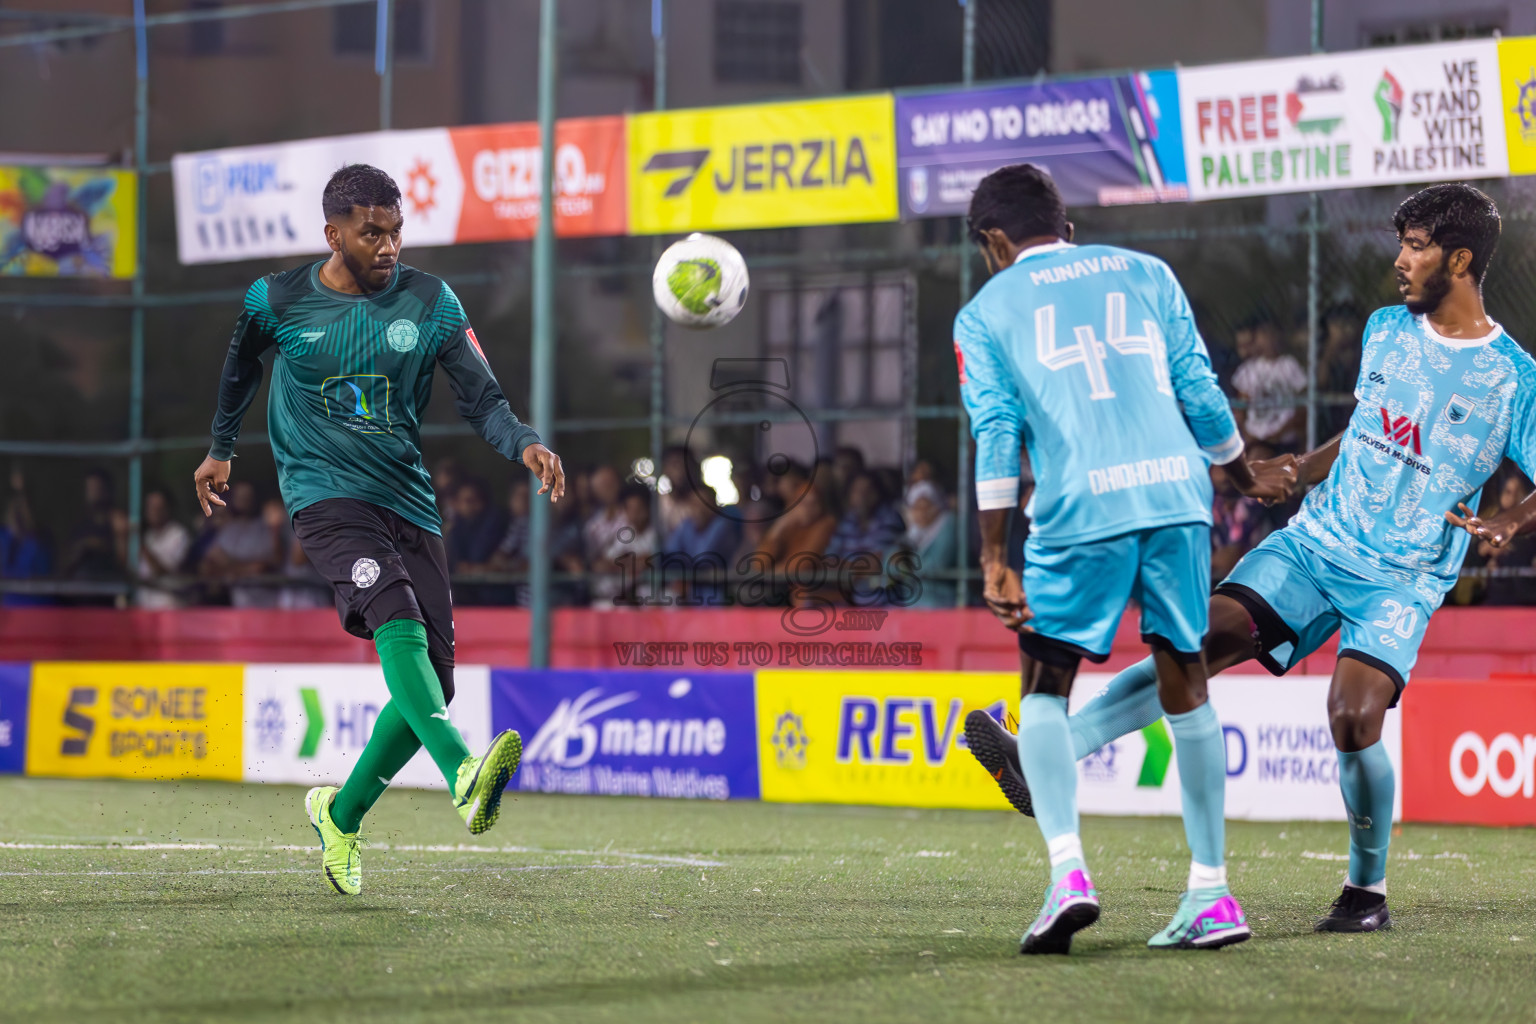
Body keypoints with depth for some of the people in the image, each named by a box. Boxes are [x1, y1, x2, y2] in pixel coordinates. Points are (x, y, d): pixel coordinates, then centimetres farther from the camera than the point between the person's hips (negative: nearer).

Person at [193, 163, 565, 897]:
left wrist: (524, 444, -19)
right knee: (397, 619, -31)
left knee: (432, 680, -1)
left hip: (409, 501, 4)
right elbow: (240, 367, 23)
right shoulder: (279, 302, 1)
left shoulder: (430, 304, 3)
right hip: (325, 497, -4)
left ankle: (342, 812, 23)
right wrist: (221, 448, 33)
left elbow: (482, 400, 1)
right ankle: (463, 774, -53)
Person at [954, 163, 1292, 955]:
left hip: (1081, 509, -2)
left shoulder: (985, 312, 13)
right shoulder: (1145, 273, 19)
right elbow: (1199, 394, 15)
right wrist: (1248, 480, 30)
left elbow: (994, 435, 2)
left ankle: (1068, 872, -10)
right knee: (1184, 685, 12)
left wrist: (995, 560, -1)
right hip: (1177, 496, 2)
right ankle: (1211, 892, 10)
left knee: (1045, 687, 11)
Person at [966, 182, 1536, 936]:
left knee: (1354, 717, -23)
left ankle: (1368, 888, 0)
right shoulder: (1385, 329, 10)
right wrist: (1303, 471, 14)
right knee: (1201, 642, -14)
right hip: (1315, 538, 5)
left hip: (1402, 578, -5)